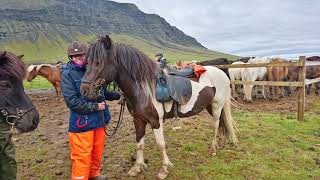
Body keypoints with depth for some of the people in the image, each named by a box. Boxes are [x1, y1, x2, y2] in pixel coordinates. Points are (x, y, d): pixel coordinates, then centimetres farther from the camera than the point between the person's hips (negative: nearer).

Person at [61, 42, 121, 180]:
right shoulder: (67, 74, -11)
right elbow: (71, 101, -19)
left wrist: (116, 96, 8)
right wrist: (94, 106, -21)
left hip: (99, 119, 6)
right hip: (81, 122, -6)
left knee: (97, 151, 21)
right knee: (82, 156, 5)